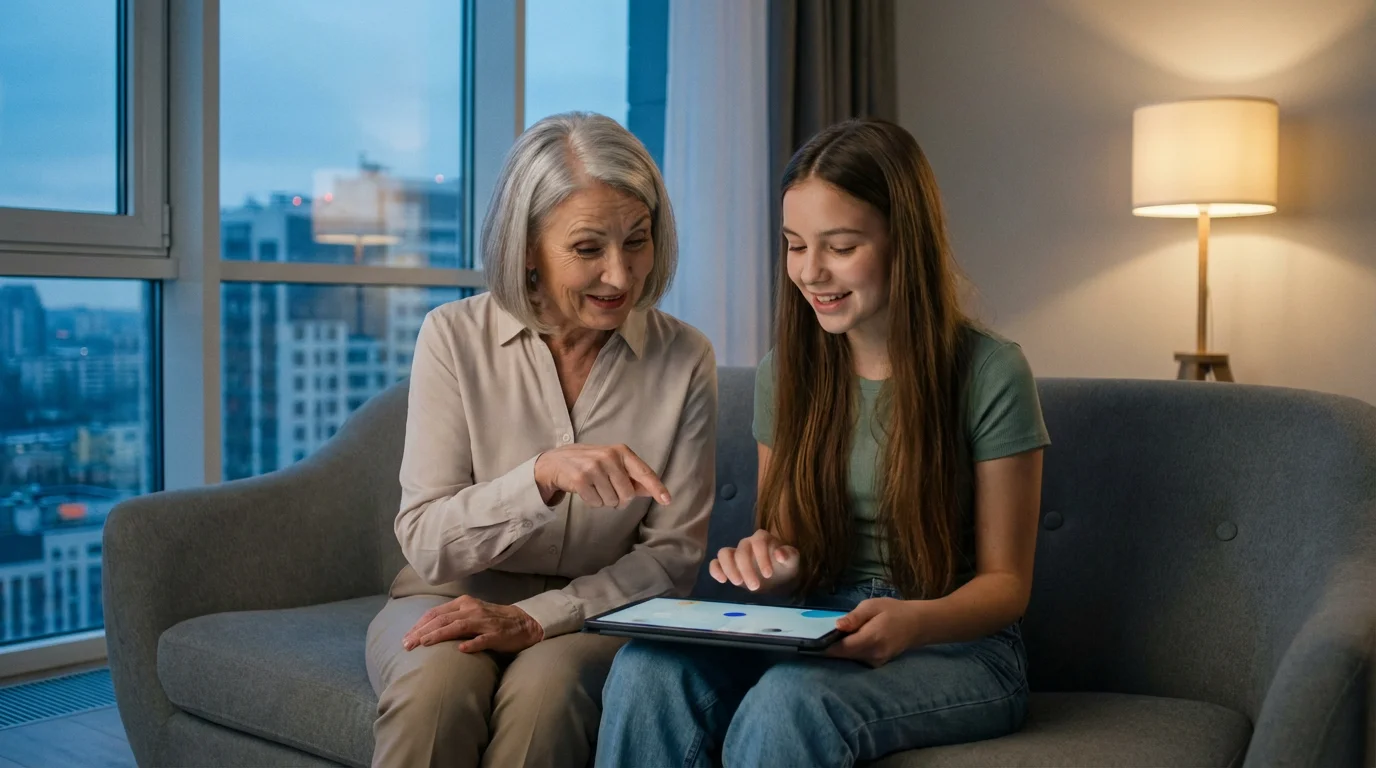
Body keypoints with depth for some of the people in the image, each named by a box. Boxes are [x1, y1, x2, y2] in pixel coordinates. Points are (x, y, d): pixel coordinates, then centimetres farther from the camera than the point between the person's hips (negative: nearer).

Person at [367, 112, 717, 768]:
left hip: (589, 616, 0)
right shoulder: (454, 337, -7)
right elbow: (427, 546, -12)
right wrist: (543, 475, -30)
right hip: (449, 602, 0)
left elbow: (672, 556, -2)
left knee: (546, 687, -31)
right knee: (439, 681, -32)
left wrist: (534, 617, -17)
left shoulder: (685, 359, -5)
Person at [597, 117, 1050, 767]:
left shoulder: (990, 373, -7)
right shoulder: (784, 373, 7)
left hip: (958, 646, -3)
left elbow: (1005, 582, -3)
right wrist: (768, 564, -10)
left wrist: (912, 621, -24)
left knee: (788, 701, -36)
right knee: (648, 669, -28)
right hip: (814, 635, 4)